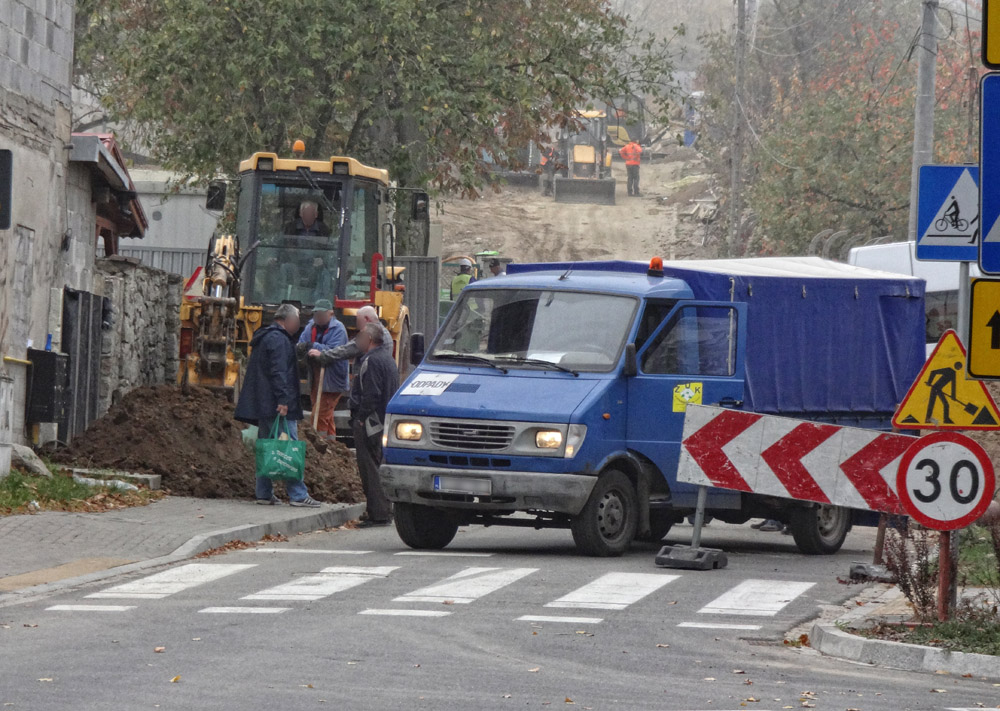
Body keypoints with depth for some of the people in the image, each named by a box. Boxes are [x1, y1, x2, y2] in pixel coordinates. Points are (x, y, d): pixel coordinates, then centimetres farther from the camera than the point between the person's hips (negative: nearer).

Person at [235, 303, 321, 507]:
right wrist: (283, 400, -25)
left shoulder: (264, 337, 21)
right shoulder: (279, 339, -11)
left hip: (263, 406, 10)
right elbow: (278, 372, -21)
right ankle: (298, 495, -10)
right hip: (275, 404, -10)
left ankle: (264, 493, 12)